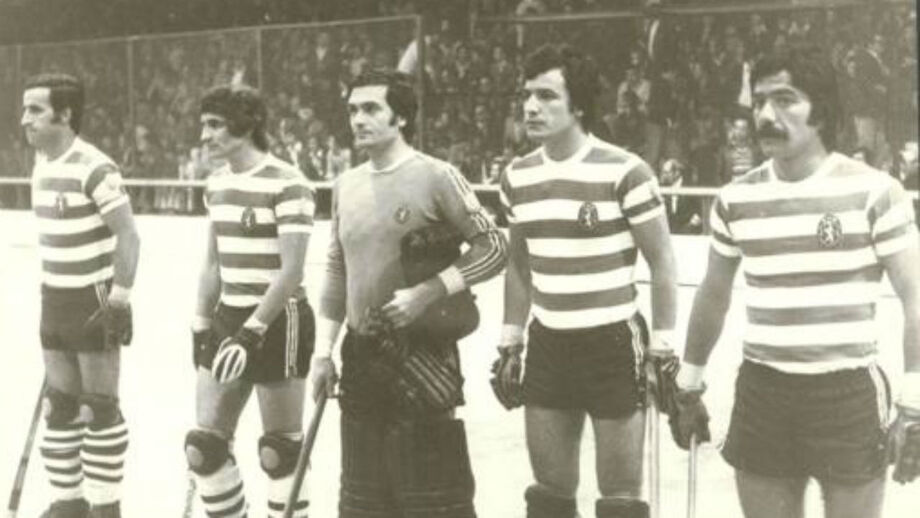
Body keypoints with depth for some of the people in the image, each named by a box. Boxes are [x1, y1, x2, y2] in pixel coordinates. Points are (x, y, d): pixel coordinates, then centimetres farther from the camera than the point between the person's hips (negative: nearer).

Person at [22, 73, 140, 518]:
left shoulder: (95, 169, -18)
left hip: (95, 302, -8)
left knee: (99, 407, 0)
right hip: (56, 302, 8)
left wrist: (119, 301, -21)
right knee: (59, 405, 12)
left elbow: (128, 236, -19)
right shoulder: (41, 165, 8)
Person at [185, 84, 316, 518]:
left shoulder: (286, 183, -14)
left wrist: (253, 330, -21)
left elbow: (291, 270, -18)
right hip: (228, 318, 8)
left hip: (278, 322, -7)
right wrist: (201, 327, 14)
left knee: (279, 453, 1)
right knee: (203, 446, 6)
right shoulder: (217, 183, 9)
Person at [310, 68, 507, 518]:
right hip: (361, 355, 6)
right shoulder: (346, 185, 10)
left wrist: (427, 292, -18)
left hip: (423, 353, -6)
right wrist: (323, 351, 12)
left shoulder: (436, 177, -9)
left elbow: (492, 247, -9)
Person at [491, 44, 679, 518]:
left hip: (614, 344, -5)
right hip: (548, 345, 5)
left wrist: (663, 348, -9)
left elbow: (662, 261, -8)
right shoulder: (517, 177, 3)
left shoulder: (624, 172, -15)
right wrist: (510, 344, 14)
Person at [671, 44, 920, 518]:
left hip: (848, 394, -3)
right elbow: (714, 295, 16)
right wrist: (689, 385, 19)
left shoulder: (874, 192, -9)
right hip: (761, 393, 4)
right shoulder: (736, 199, 3)